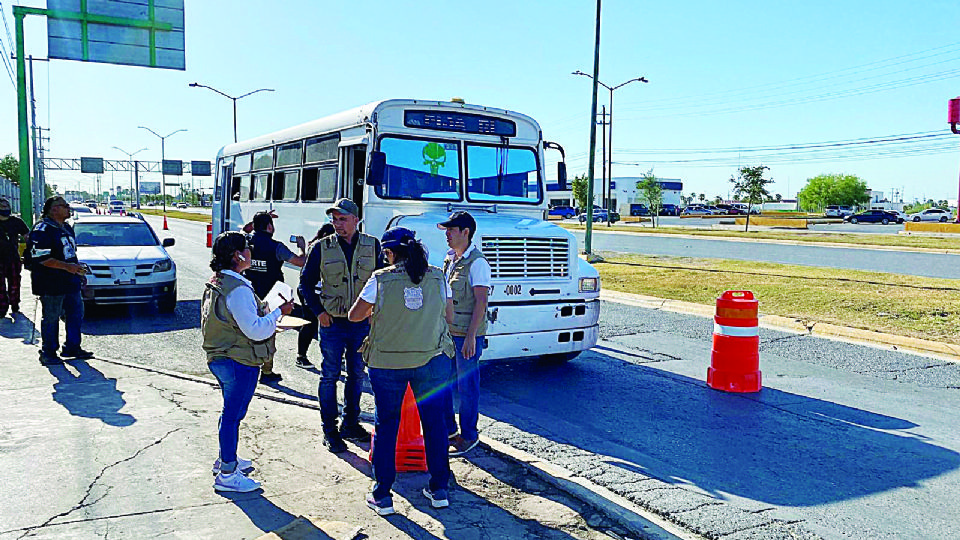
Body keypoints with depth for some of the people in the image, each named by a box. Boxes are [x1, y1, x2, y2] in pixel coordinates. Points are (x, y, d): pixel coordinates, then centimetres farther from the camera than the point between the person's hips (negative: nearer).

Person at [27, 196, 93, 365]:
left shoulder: (67, 228, 16)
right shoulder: (42, 230, -12)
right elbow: (41, 258, -20)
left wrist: (77, 268, 18)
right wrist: (66, 266, -24)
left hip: (70, 282, 9)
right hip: (51, 284, -9)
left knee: (76, 314, 13)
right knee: (51, 319, -1)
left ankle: (72, 347, 24)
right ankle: (48, 353, 9)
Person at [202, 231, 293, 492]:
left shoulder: (215, 283, 9)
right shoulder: (238, 289, -24)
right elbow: (255, 330, -27)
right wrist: (279, 312, -15)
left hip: (220, 359, 10)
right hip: (239, 362, -10)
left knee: (231, 411, 23)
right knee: (233, 414, -1)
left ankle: (225, 459, 39)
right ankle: (227, 475, 9)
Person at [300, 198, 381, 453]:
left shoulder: (372, 246, 1)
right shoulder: (322, 247, -2)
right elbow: (306, 282, 6)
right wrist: (318, 310, -4)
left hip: (362, 323, 2)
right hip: (332, 322, -2)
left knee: (357, 375, 12)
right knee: (330, 376, 2)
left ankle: (350, 424, 27)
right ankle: (329, 429, 13)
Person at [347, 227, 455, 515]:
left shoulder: (380, 279, -8)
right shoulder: (438, 277, -1)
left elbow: (354, 315, 1)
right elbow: (448, 316, 7)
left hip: (387, 362, -1)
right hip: (432, 360, 2)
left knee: (386, 425, 11)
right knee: (434, 421, 14)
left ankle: (382, 496, 17)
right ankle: (439, 490, 23)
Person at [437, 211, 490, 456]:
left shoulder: (477, 262, -14)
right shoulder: (449, 259, 12)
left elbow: (481, 302, -18)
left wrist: (471, 337, -21)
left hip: (467, 334, -8)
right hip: (446, 331, 8)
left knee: (466, 386, 2)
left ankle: (469, 436, 16)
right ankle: (448, 429, 30)